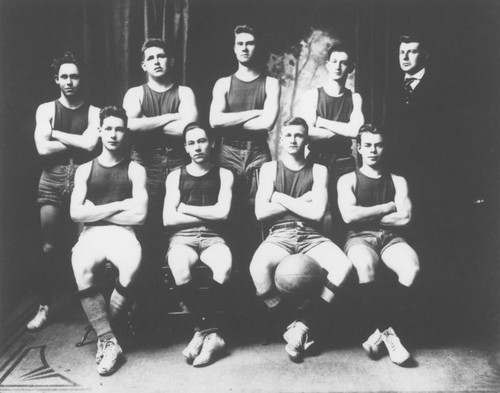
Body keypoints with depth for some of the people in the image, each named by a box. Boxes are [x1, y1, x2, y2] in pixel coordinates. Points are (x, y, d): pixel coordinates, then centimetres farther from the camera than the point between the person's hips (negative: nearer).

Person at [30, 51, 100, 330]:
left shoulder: (94, 112, 6)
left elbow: (90, 144, -12)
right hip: (52, 182, 1)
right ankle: (44, 307, 11)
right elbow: (43, 148, -5)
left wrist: (55, 133, -3)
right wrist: (77, 143, -5)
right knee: (49, 247, 1)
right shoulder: (46, 109, 8)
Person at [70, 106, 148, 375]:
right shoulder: (85, 170, 16)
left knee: (131, 269, -35)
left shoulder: (135, 170, 11)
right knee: (81, 267, -34)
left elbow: (139, 215, -3)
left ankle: (103, 335, -11)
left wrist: (96, 211, -1)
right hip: (91, 234, 1)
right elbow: (76, 214, 2)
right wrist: (118, 205, -4)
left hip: (122, 233, -1)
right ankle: (109, 341, -24)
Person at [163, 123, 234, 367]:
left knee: (225, 265, -35)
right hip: (182, 238, 0)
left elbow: (222, 212, -4)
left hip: (213, 238, 0)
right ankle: (211, 331, -22)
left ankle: (202, 329, -20)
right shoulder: (175, 176, 13)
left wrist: (185, 208, 0)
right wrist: (208, 215, -2)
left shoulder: (224, 175, 12)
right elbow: (168, 219, 1)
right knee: (179, 267, -35)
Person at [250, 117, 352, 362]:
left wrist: (281, 198, -1)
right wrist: (300, 201, -1)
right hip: (279, 235, -1)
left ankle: (304, 325, -16)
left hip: (311, 236, 1)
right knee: (258, 267, -34)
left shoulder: (318, 170, 12)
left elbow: (317, 212, -3)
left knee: (344, 266, -29)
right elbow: (260, 212, -1)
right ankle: (285, 326, -11)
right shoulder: (270, 168, 11)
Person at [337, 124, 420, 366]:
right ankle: (387, 332, -24)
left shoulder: (398, 181, 16)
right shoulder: (348, 180, 10)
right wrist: (387, 207, -2)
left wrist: (365, 216, -3)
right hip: (360, 238, -2)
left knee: (412, 267, -32)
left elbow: (404, 218, 0)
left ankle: (380, 332, -21)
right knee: (365, 265, -38)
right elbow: (349, 216, -7)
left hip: (391, 238, 2)